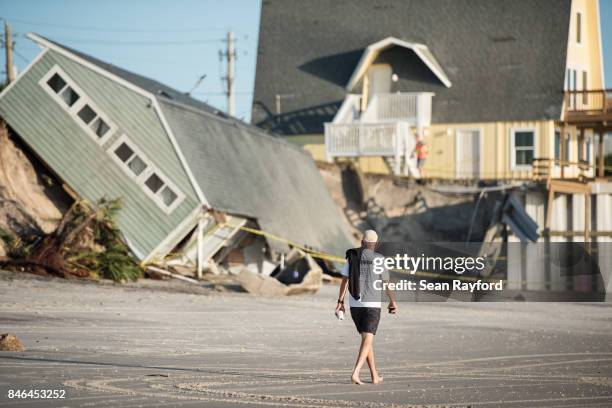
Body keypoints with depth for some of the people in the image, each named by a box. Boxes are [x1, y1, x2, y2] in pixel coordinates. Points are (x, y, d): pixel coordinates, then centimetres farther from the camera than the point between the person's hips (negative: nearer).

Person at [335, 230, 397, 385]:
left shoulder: (352, 257, 3)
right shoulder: (378, 259, -8)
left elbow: (344, 280, 0)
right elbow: (386, 283, -1)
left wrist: (340, 301, 1)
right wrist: (393, 301, 12)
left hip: (355, 305, 5)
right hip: (372, 305, -5)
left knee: (366, 338, 17)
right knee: (367, 340, -7)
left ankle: (375, 376, 21)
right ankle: (355, 373, -25)